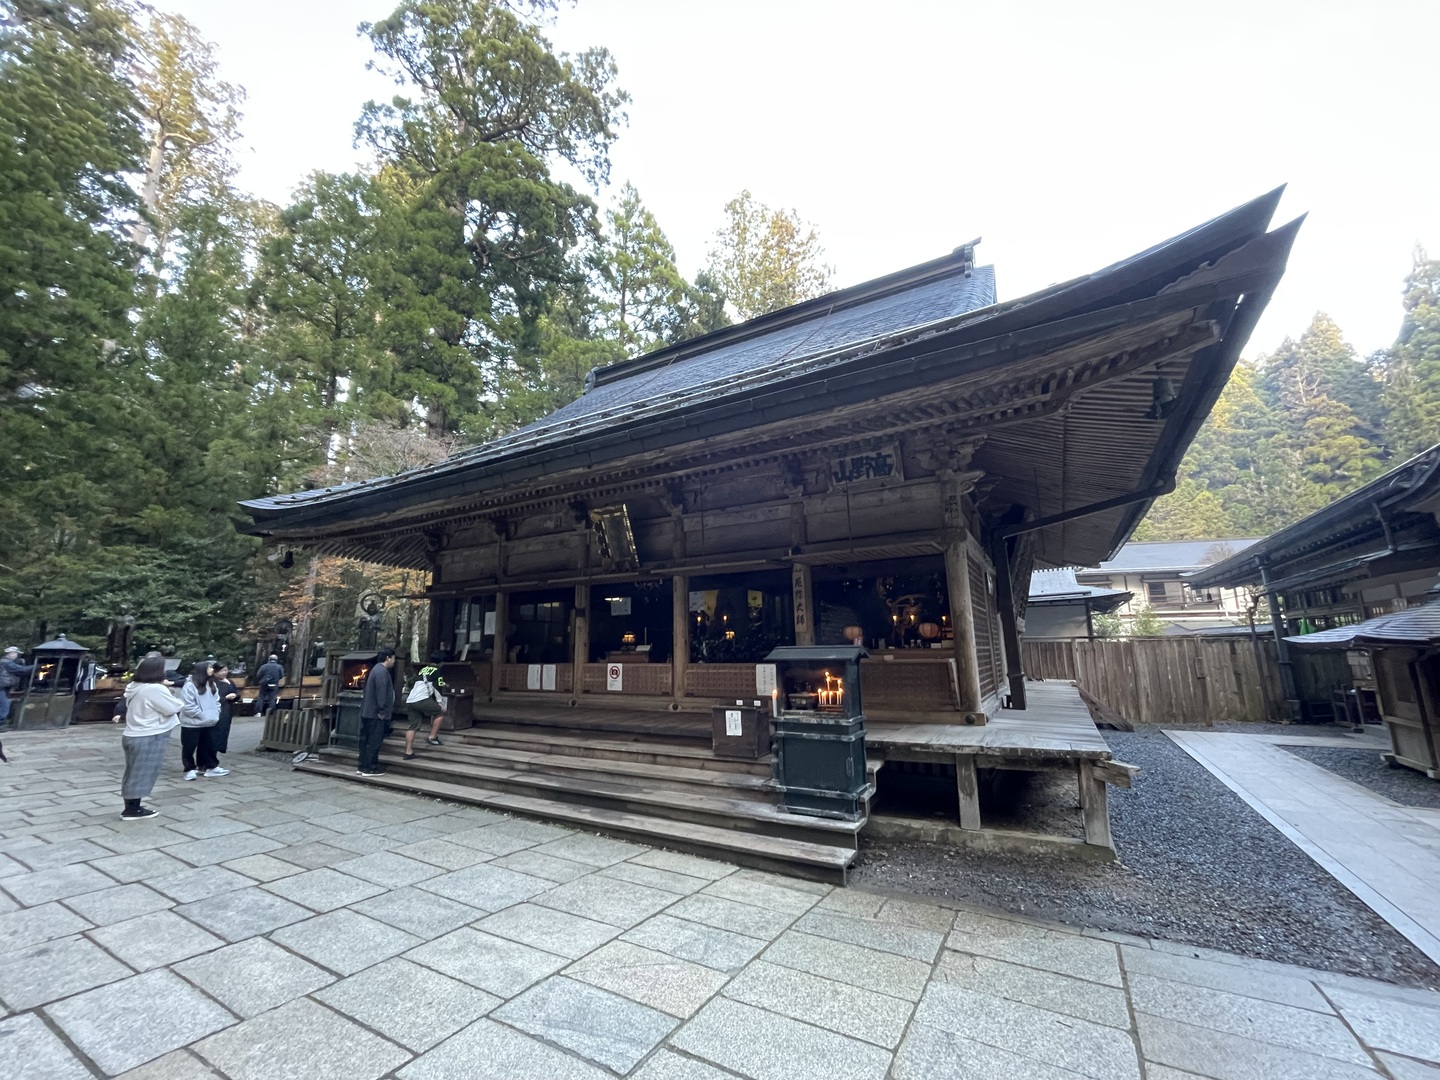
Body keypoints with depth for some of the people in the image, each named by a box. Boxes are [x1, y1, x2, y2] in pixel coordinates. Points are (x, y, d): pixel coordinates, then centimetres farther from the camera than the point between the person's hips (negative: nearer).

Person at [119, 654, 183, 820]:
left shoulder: (135, 687, 7)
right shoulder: (155, 689, -22)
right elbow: (173, 708, -17)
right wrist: (179, 702, 2)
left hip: (134, 735, 10)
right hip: (148, 738, -10)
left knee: (134, 773, 16)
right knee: (141, 774, 1)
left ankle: (132, 807, 25)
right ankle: (132, 810, 8)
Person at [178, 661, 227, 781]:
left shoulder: (212, 684, 9)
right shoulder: (190, 685, -15)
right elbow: (188, 706, -18)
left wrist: (215, 715, 3)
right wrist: (203, 715, -15)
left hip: (209, 723, 7)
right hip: (192, 723, -7)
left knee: (209, 746, 14)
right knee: (189, 747, 5)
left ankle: (211, 767, 22)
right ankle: (190, 769, 17)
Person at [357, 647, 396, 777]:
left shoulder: (378, 669, 17)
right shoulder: (381, 671, -16)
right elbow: (381, 692, -23)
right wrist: (382, 711, -20)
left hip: (368, 712, 11)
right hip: (376, 713, -11)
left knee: (366, 740, 13)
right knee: (374, 741, -4)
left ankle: (363, 766, 20)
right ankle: (369, 768, 0)